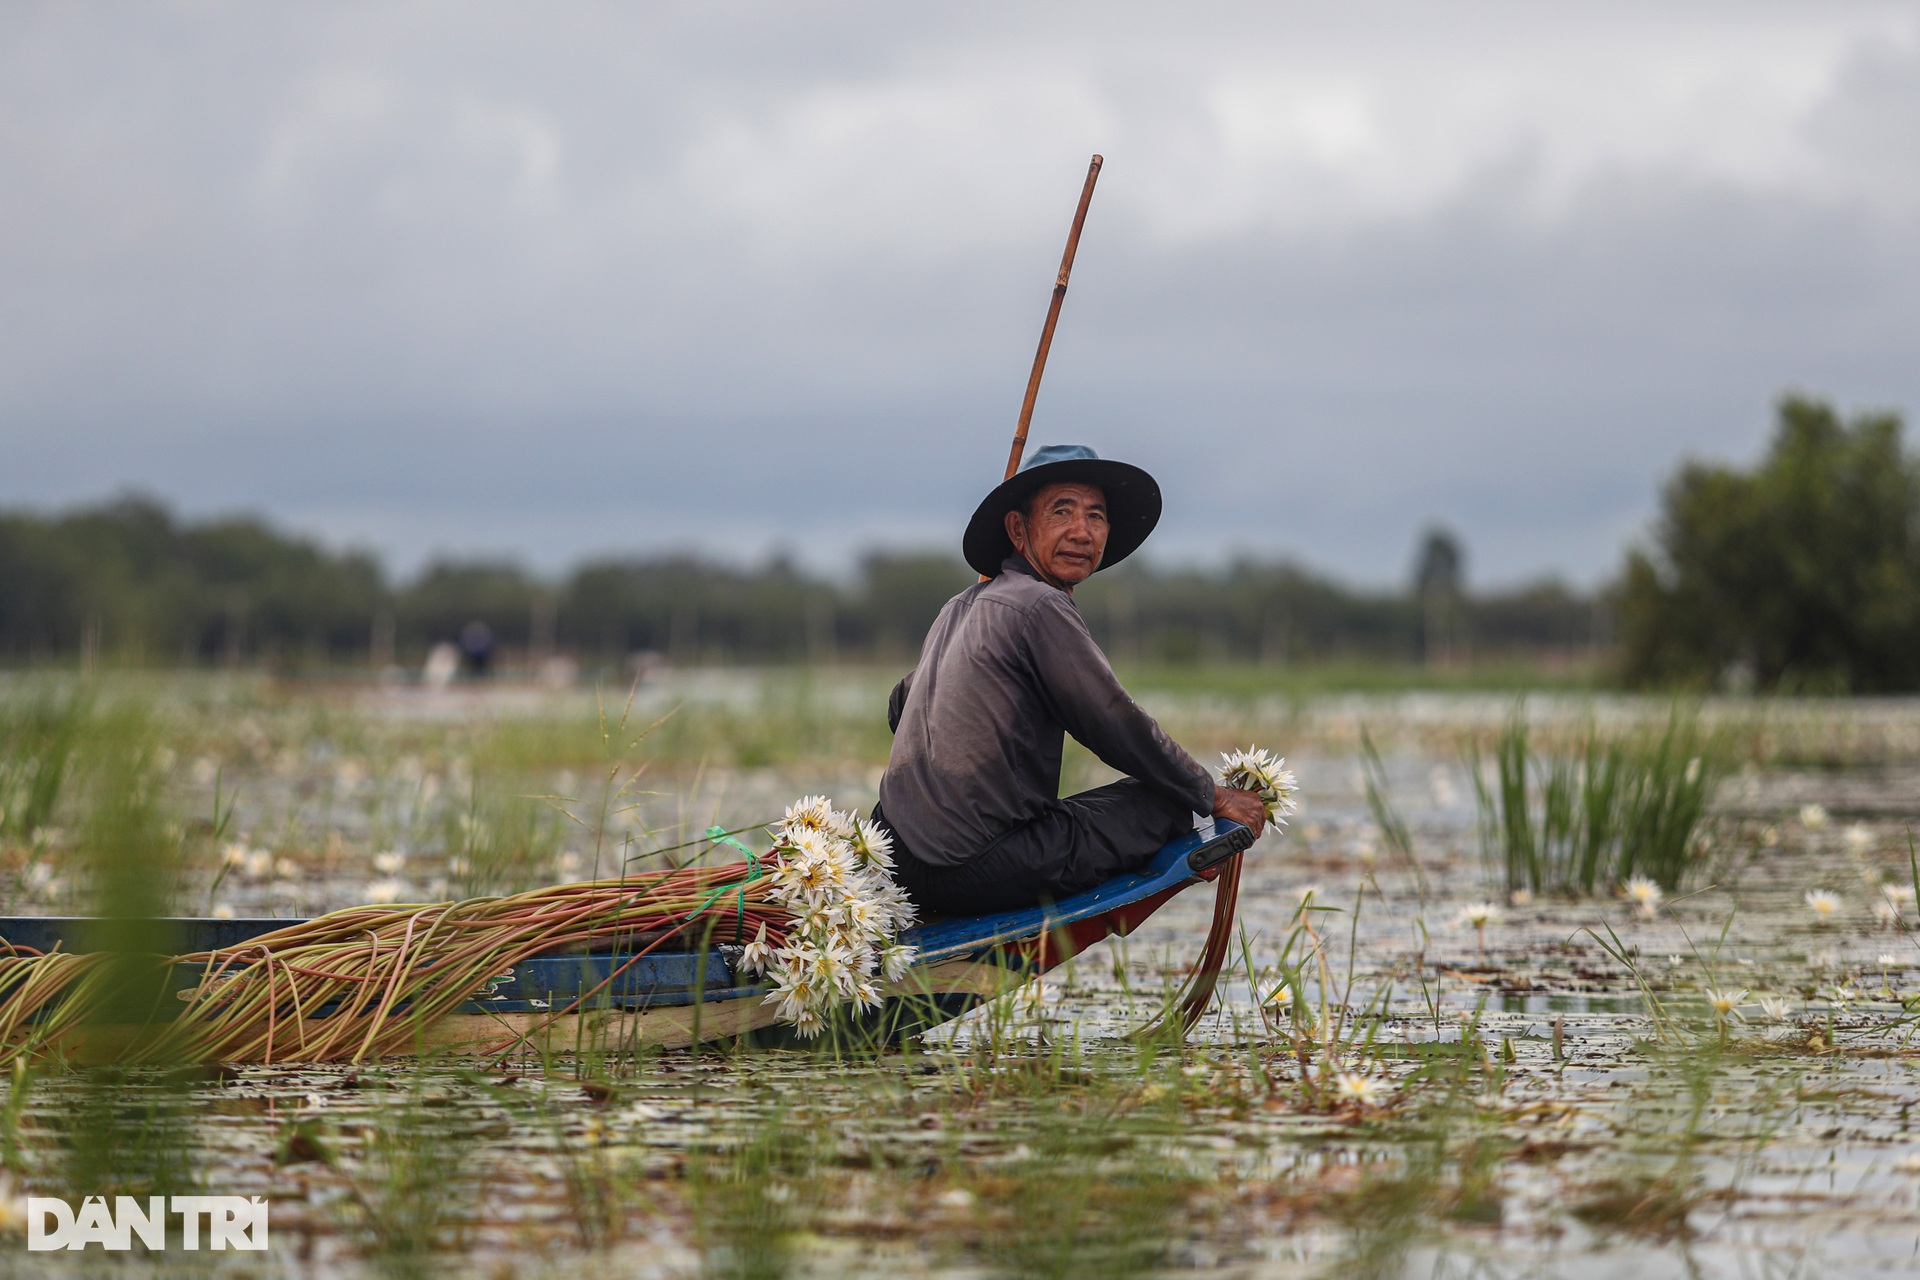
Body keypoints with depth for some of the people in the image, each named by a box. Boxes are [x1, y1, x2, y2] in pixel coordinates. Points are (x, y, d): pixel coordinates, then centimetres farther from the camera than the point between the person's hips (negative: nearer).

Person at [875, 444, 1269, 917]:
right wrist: (1216, 798, 3)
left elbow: (900, 707, 30)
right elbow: (1119, 729, -9)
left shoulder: (960, 608, 17)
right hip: (976, 871, -9)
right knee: (1165, 804, -1)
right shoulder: (1040, 606, -11)